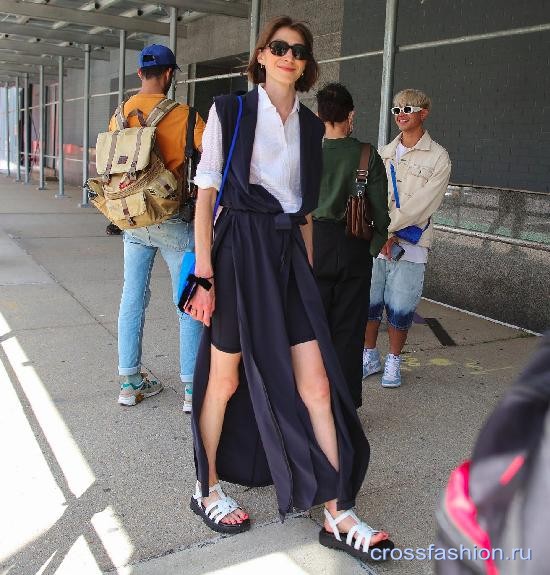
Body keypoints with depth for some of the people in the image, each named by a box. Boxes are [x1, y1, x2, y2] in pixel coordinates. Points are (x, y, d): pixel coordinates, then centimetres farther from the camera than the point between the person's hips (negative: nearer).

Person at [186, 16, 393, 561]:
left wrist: (309, 270, 15)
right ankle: (208, 490, 29)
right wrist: (203, 275, -11)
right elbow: (206, 192, -5)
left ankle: (338, 516, 8)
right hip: (239, 250, -4)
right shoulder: (230, 110, -1)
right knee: (225, 380, 7)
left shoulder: (309, 124, 13)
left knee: (316, 384, 0)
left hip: (289, 254, 5)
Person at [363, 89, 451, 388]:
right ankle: (370, 357, 26)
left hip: (410, 245, -4)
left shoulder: (438, 157, -1)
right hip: (375, 242, 4)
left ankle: (393, 362, 19)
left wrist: (388, 228, -14)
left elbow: (422, 205, -10)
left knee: (400, 309, -1)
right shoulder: (384, 154, 13)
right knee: (367, 303, 7)